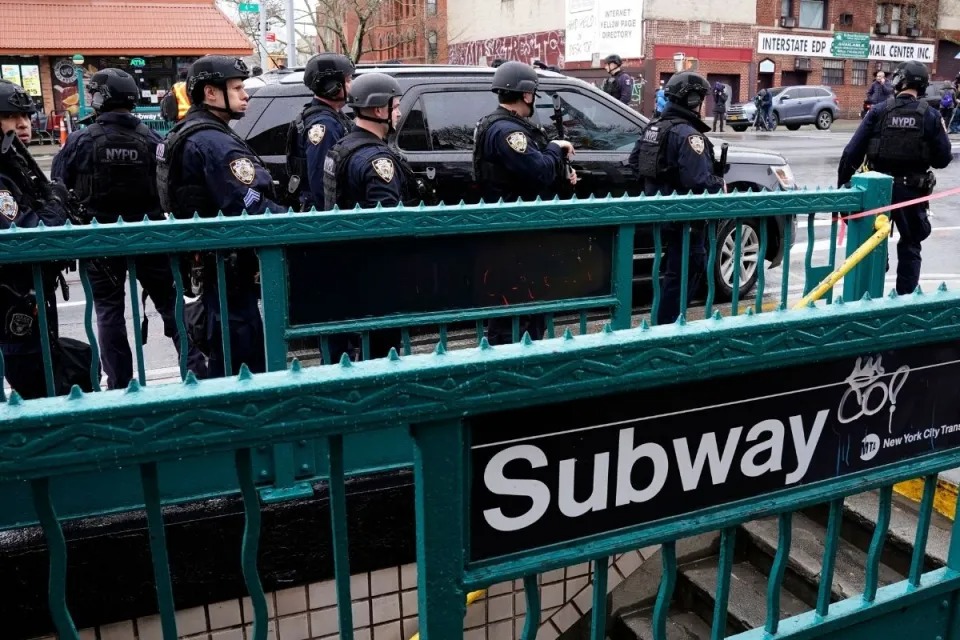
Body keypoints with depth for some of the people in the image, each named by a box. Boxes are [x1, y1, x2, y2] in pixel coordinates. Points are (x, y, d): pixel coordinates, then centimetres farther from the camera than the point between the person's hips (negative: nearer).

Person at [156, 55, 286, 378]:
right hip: (228, 264, -11)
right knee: (243, 357, -3)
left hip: (208, 259, 11)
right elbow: (250, 208, -27)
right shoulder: (215, 143, -19)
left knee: (220, 347, 23)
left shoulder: (185, 135, 15)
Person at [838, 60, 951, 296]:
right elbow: (943, 159, -2)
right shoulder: (931, 116, -4)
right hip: (912, 190, 0)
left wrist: (841, 184, -1)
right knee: (910, 246, 14)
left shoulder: (878, 112, -5)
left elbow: (852, 152, -10)